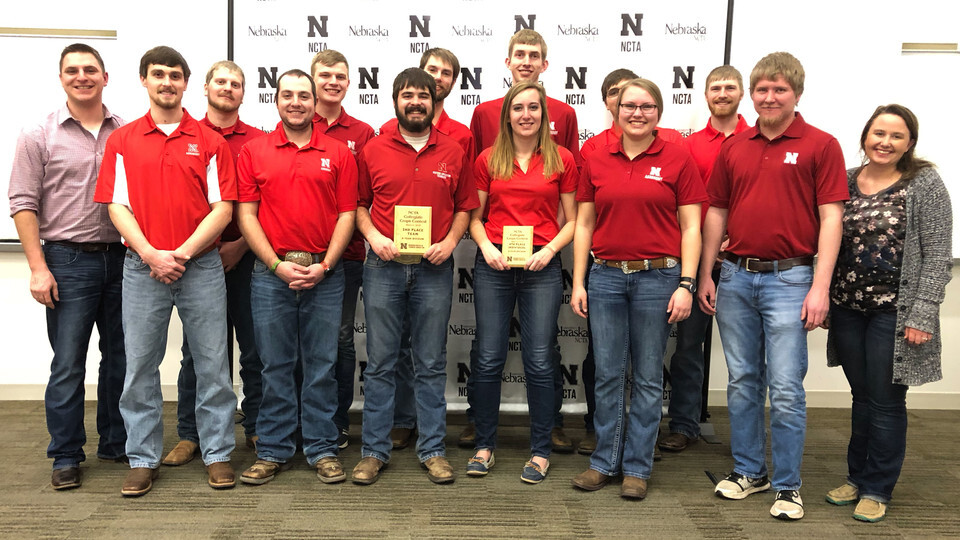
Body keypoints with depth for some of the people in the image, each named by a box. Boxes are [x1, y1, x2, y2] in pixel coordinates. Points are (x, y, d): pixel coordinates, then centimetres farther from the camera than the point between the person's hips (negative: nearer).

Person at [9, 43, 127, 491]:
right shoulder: (40, 135, 1)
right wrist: (38, 267, -9)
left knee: (120, 357, 11)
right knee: (67, 364, 1)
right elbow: (23, 203, -2)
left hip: (121, 258, 3)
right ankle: (66, 457, 15)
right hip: (68, 260, -3)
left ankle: (116, 443, 26)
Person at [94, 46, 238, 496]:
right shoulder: (122, 140, 9)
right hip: (142, 267, 1)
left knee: (212, 364, 3)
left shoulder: (210, 141, 6)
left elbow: (222, 208, -1)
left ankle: (218, 454, 16)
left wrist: (183, 253, -11)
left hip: (201, 267, -1)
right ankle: (143, 459, 19)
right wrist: (151, 254, -11)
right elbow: (116, 205, 2)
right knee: (140, 366, 6)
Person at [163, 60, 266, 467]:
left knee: (254, 344, 6)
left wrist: (241, 245, -7)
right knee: (196, 348, 6)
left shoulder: (258, 141, 6)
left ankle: (257, 428, 19)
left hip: (245, 256, 0)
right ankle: (189, 435, 17)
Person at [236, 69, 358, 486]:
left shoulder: (338, 154, 7)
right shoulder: (253, 152, 7)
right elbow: (246, 215, 2)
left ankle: (322, 449, 17)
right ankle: (273, 451, 19)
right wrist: (278, 265, -8)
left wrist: (323, 266, -8)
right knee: (275, 366, 7)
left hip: (324, 274, 0)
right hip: (271, 272, 0)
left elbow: (347, 215, 3)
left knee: (322, 366, 5)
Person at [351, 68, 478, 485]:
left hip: (434, 268, 0)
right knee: (380, 363, 5)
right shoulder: (374, 150, 5)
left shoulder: (453, 153, 7)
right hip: (383, 267, 0)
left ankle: (432, 450, 18)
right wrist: (373, 236, -7)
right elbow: (358, 203, 9)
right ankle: (374, 450, 16)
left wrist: (450, 240, -6)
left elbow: (465, 206, 9)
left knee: (431, 364, 7)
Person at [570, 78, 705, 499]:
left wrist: (685, 285, -8)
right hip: (606, 276, 2)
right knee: (608, 375, 8)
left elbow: (691, 228, 0)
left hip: (657, 276, -2)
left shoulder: (677, 160, 1)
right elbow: (584, 225, 10)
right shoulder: (596, 162, 8)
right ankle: (605, 461, 22)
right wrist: (578, 283, 5)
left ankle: (637, 467, 19)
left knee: (648, 378, 6)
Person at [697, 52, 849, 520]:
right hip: (735, 277, 4)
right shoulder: (733, 148, 10)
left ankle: (787, 486, 13)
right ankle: (748, 471, 26)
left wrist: (820, 287, -12)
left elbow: (831, 218, -6)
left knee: (785, 388, -2)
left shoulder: (820, 145, -1)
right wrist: (705, 276, 9)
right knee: (742, 381, 12)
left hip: (788, 278, -4)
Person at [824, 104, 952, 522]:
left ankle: (877, 489, 19)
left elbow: (937, 256, -8)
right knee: (861, 396, 15)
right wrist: (823, 300, 7)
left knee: (886, 401, 5)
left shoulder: (925, 184, -5)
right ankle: (857, 477, 29)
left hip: (894, 311, -4)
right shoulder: (843, 182, 6)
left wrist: (922, 314, -14)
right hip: (848, 308, 4)